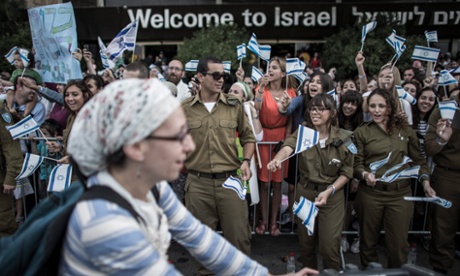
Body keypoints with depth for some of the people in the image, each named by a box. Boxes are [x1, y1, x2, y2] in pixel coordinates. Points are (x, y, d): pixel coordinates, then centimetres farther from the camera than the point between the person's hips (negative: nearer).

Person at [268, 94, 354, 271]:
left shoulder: (344, 138, -10)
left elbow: (346, 172, -3)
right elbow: (288, 146, -28)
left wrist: (328, 191, -17)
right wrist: (277, 159, -50)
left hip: (332, 195, -2)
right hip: (304, 192, 2)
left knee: (329, 246, 0)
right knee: (305, 243, 15)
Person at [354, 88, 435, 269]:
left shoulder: (405, 130, 5)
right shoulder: (361, 132, 1)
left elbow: (418, 160, 11)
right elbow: (357, 164, -1)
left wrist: (425, 181, -3)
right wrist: (365, 174, -21)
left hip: (400, 193, 1)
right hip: (370, 194, -1)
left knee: (399, 244, 8)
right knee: (368, 240, 13)